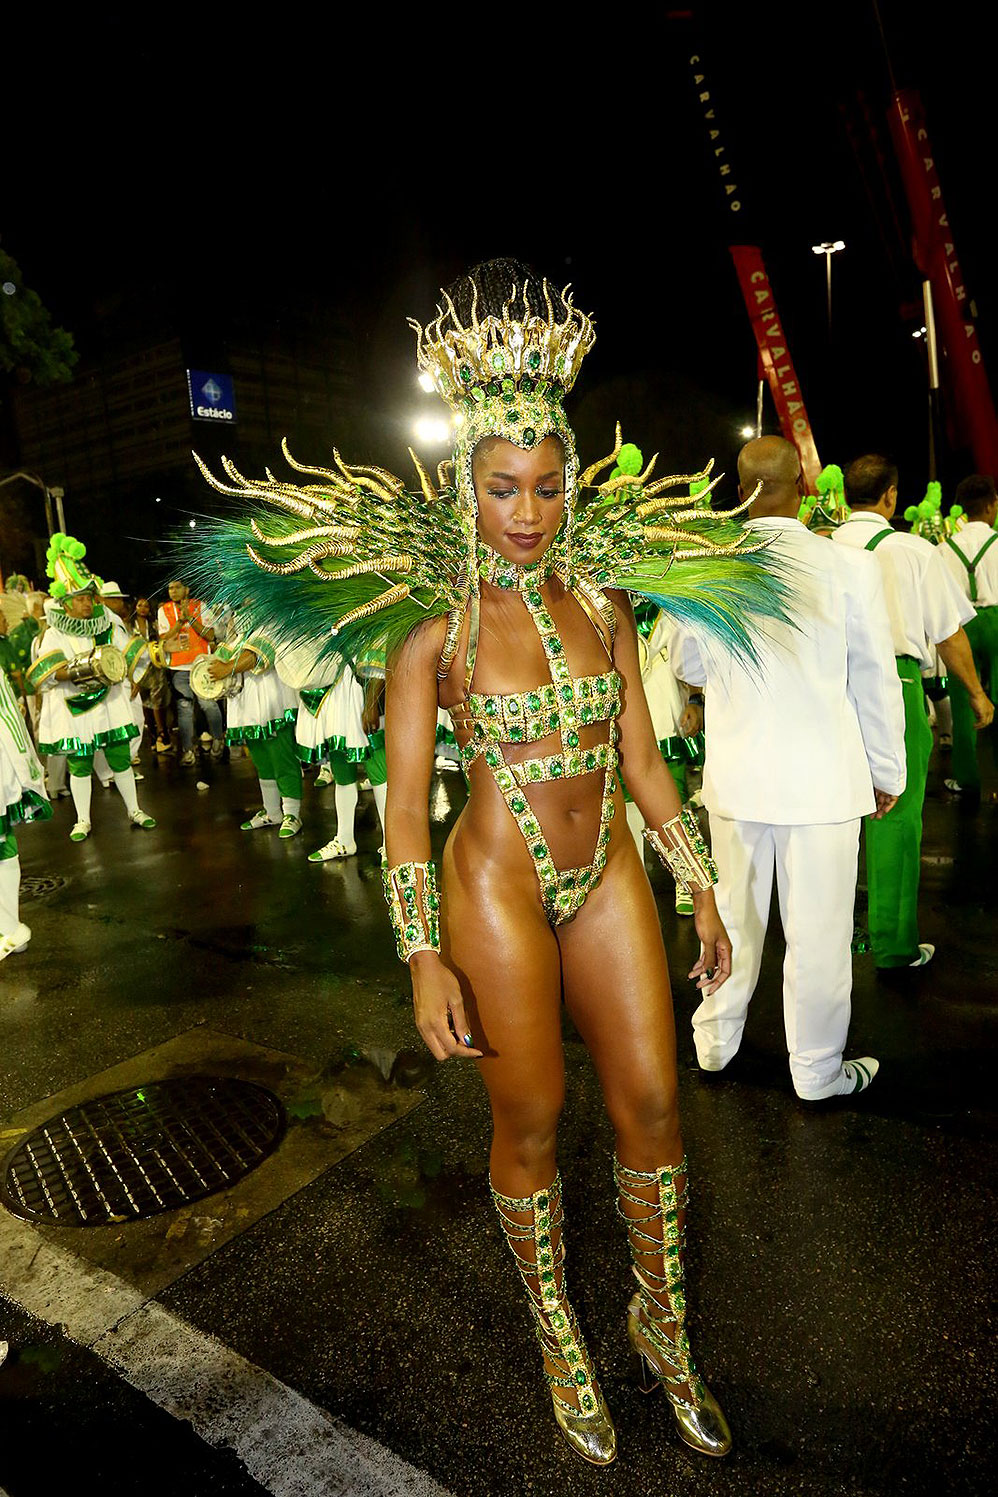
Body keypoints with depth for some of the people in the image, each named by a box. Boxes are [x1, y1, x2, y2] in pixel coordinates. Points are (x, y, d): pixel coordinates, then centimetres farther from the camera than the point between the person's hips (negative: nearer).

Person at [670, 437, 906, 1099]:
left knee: (734, 917, 18)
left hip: (735, 775, 3)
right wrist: (887, 771, 9)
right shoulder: (848, 567, -11)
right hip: (823, 777, -3)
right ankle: (819, 1072, 27)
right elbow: (875, 680, -2)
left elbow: (688, 662, 10)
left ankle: (715, 1043, 36)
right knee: (818, 932, 10)